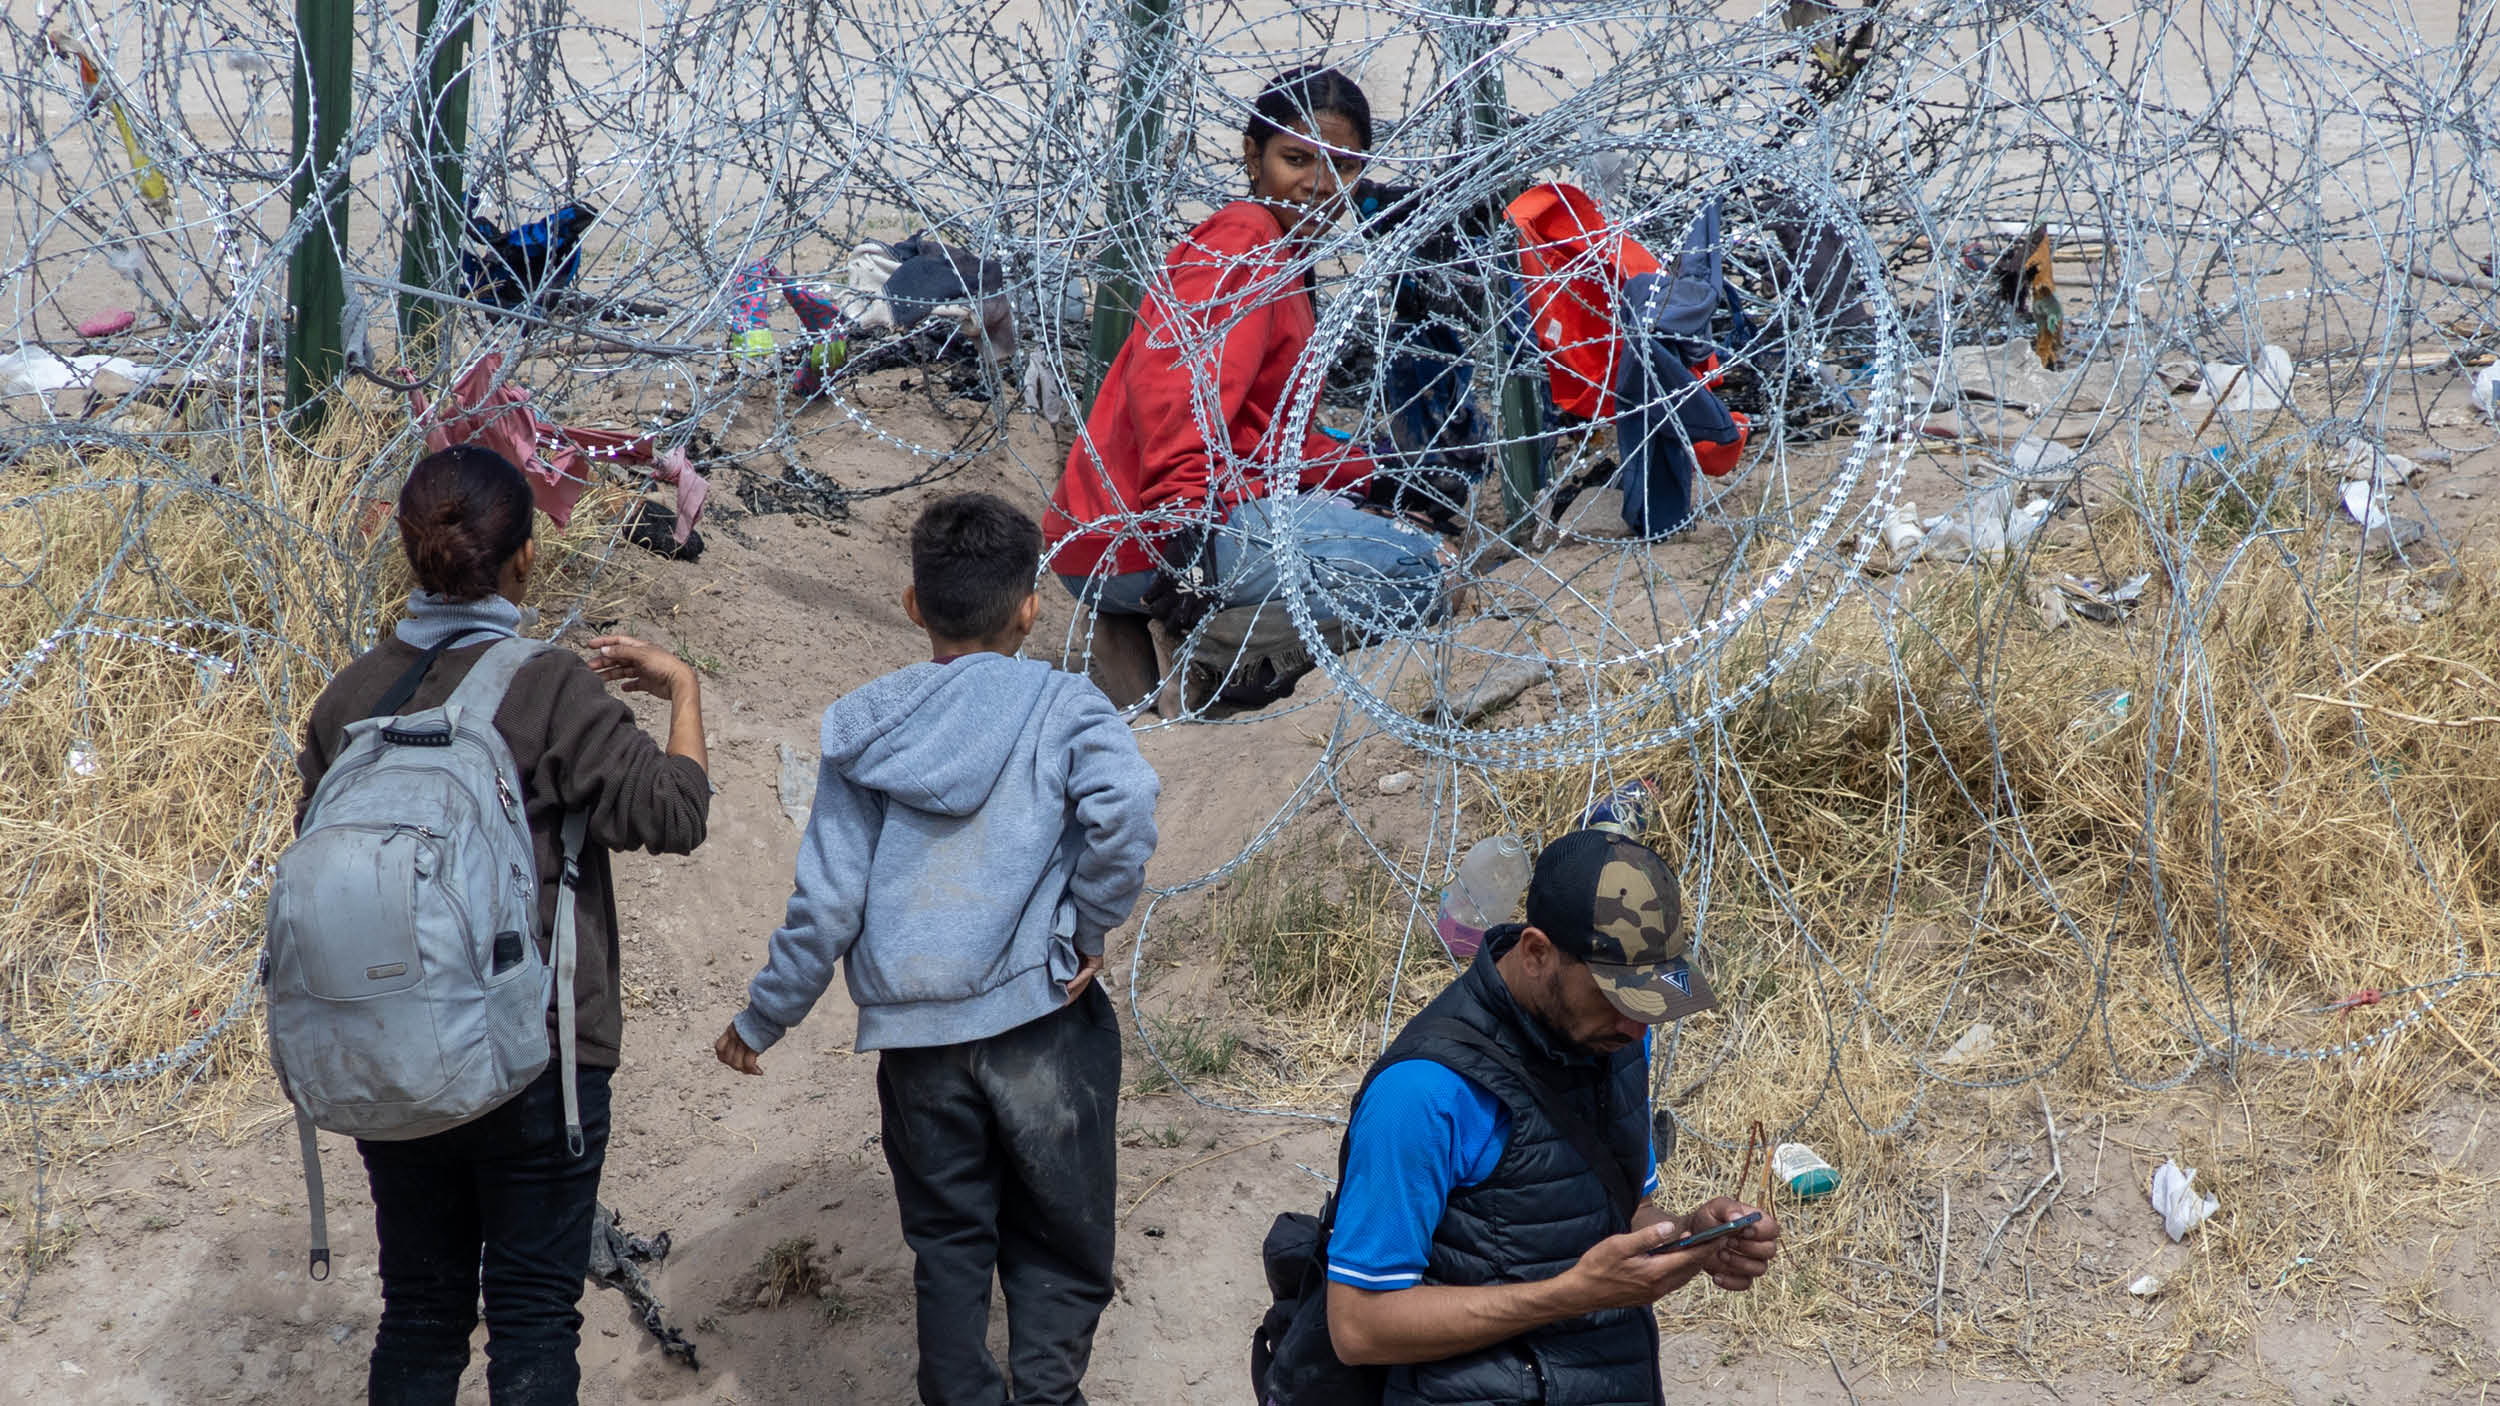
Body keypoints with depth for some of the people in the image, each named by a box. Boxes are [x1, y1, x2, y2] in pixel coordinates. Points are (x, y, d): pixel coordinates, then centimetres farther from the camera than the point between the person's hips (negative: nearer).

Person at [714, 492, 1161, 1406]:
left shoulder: (865, 729, 3)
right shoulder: (1061, 706, -4)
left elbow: (826, 902, 1)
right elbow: (1124, 805, -24)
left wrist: (761, 1020, 13)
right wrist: (1090, 927, -9)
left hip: (917, 1039, 2)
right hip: (1041, 1020, -2)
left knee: (948, 1247, 16)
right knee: (1058, 1250, 10)